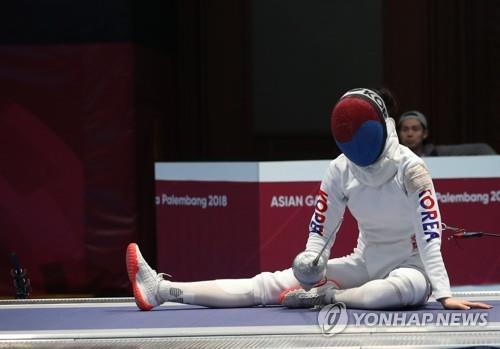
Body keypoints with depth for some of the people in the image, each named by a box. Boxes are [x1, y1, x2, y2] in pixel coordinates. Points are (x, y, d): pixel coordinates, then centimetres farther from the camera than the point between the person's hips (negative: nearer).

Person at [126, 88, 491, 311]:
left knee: (404, 288, -43)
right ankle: (162, 290, -21)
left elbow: (430, 234, -26)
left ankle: (321, 298, -27)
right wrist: (309, 264, -24)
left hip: (409, 268, -4)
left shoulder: (409, 167, -19)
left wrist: (444, 294, -35)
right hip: (364, 265, 4)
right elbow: (321, 231, -2)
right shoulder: (341, 170, -5)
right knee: (271, 284, -11)